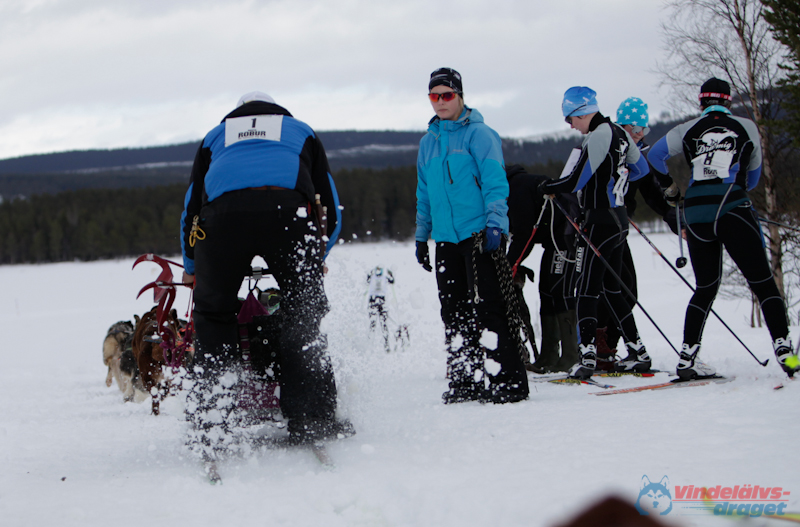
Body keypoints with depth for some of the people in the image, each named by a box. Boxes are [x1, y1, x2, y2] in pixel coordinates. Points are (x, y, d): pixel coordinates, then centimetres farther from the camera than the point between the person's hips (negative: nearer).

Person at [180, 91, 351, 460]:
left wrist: (191, 269, 51)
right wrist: (314, 259, 49)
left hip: (221, 212, 1)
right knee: (304, 315, 10)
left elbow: (190, 208, 38)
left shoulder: (215, 135, 38)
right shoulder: (300, 131, 37)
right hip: (288, 207, -1)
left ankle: (209, 433, 8)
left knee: (213, 318, 14)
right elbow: (331, 210, 34)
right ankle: (311, 421, 1)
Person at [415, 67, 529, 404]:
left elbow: (495, 182, -8)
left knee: (488, 308, -10)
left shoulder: (478, 134, -2)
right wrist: (422, 235, 22)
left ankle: (509, 381, -8)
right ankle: (464, 380, 12)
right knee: (454, 313, 6)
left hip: (480, 234, -6)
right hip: (446, 238, 6)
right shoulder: (429, 142, 17)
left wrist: (495, 224, -18)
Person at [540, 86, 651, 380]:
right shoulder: (618, 133, 9)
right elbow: (641, 168, 23)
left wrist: (548, 188, -1)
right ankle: (636, 349, 20)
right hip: (619, 220, 9)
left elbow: (574, 182, -18)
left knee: (586, 291, -9)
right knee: (612, 288, 17)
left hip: (600, 221, -9)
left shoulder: (598, 136, -17)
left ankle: (587, 356, -15)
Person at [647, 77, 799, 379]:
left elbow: (654, 155, 8)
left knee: (705, 288, 15)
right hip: (733, 209, -3)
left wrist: (669, 187, 24)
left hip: (696, 213, 3)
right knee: (763, 283, -2)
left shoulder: (688, 130, 11)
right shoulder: (746, 127, 10)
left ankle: (687, 358, 7)